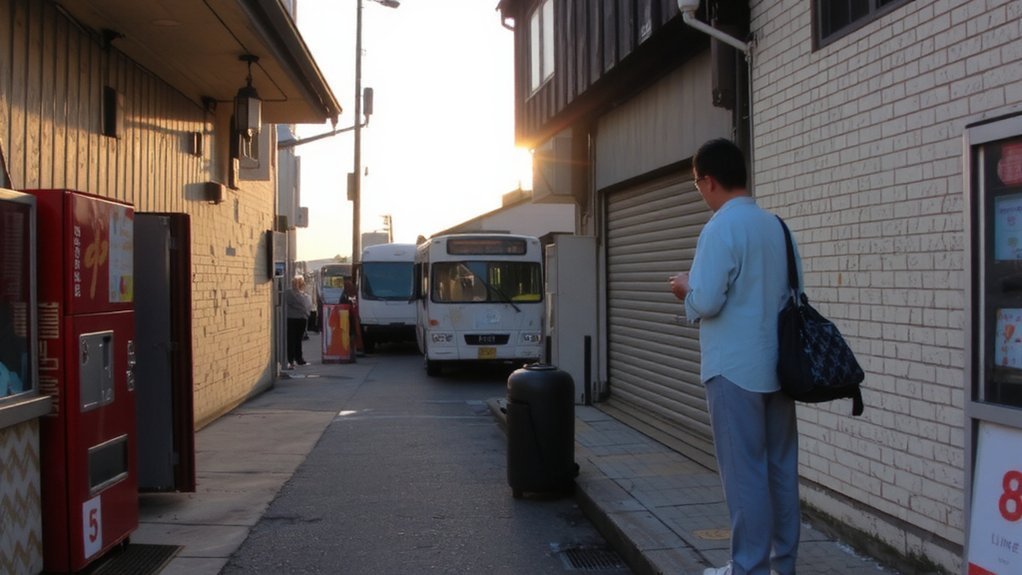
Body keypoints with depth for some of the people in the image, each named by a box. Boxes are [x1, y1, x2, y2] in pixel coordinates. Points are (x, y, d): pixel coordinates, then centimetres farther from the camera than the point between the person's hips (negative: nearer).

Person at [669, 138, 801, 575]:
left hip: (735, 368, -7)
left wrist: (684, 289, 1)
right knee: (781, 466, 12)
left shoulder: (721, 228, -14)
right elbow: (794, 294, 17)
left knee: (744, 470, 0)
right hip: (777, 364, 8)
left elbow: (706, 302, -18)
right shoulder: (776, 225, 10)